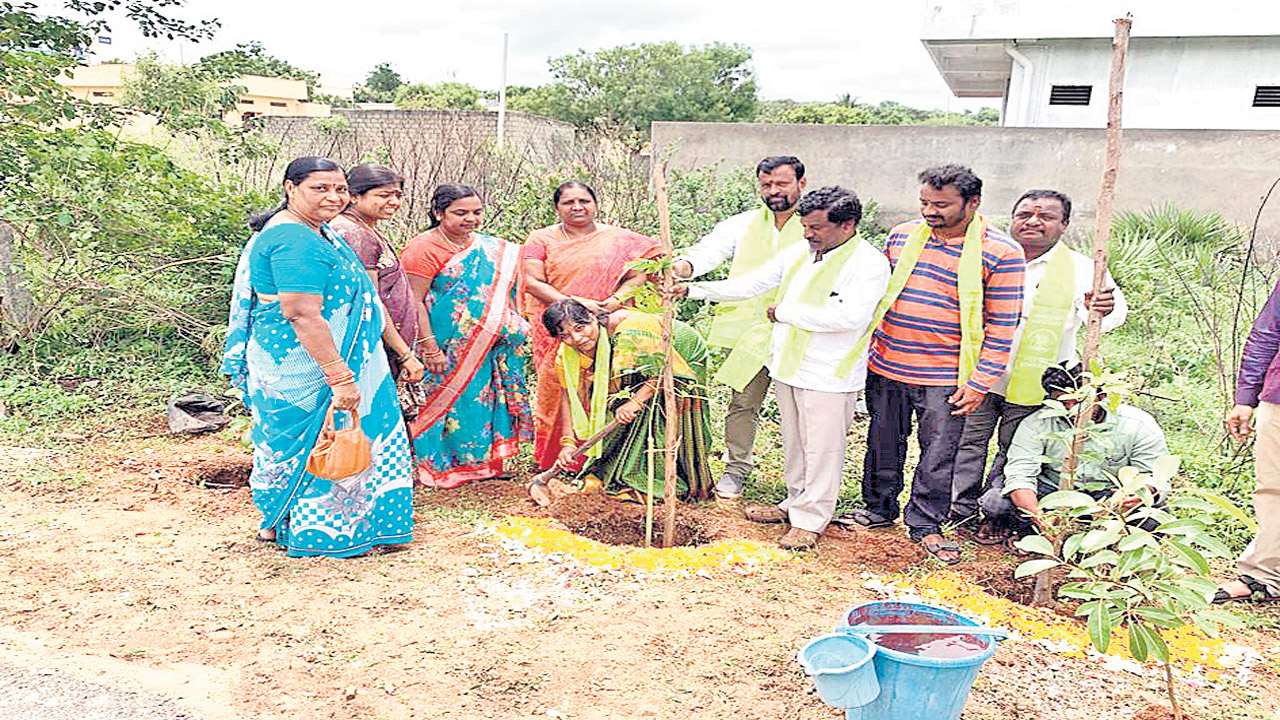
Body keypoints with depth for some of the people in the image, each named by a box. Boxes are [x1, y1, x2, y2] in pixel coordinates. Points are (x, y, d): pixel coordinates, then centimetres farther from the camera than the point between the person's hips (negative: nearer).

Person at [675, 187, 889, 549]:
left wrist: (785, 311, -16)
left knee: (821, 448, 3)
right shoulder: (798, 254, 9)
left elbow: (851, 317, -25)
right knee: (794, 443, 18)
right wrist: (692, 289, 5)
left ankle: (810, 520, 16)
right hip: (788, 367, 7)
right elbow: (750, 284, 12)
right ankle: (796, 502, 34)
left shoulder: (869, 263, -12)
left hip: (829, 376, -6)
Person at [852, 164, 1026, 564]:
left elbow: (1002, 325, -7)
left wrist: (979, 382, -10)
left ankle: (925, 524, 23)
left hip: (944, 378, -4)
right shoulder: (901, 235, 4)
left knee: (938, 453, 6)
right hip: (885, 366, 4)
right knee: (883, 443, 15)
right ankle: (879, 508, 34)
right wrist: (866, 348, 14)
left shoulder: (1001, 253, -9)